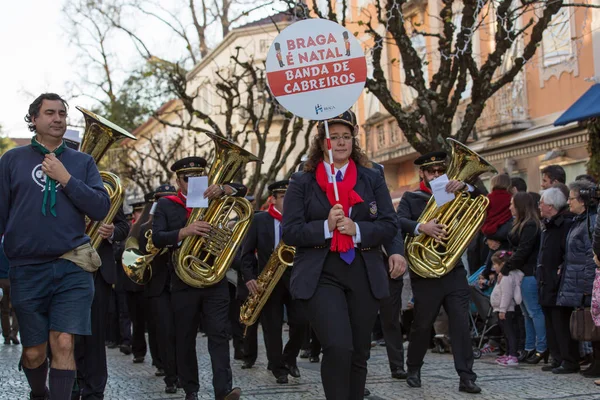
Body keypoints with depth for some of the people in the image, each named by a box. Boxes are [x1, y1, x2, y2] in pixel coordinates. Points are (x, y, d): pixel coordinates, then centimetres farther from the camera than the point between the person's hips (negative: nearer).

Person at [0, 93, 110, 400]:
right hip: (27, 268, 0)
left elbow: (100, 208, -1)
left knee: (63, 344, -9)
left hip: (73, 267, 0)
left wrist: (66, 179, -9)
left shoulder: (82, 162, 9)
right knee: (34, 351, 9)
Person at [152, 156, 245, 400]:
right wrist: (185, 231, -26)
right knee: (185, 338, 6)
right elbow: (157, 238, -9)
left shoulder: (211, 200, 12)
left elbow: (241, 190, 2)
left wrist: (222, 189, -19)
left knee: (219, 333, -7)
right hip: (183, 281, -1)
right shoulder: (166, 205, 4)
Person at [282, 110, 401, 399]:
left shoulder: (372, 179, 10)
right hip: (320, 276, -3)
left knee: (359, 353, 9)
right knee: (338, 348, -20)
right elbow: (290, 231, -2)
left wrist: (357, 229, -13)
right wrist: (325, 226, -17)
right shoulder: (301, 182, 5)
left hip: (364, 276, 3)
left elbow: (389, 224, 4)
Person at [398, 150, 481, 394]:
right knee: (422, 325, 7)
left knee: (461, 323, -4)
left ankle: (466, 377, -3)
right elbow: (399, 221, -14)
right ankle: (414, 370, 26)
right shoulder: (411, 198, 4)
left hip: (454, 271, 2)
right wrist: (421, 227, -34)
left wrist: (465, 187, -20)